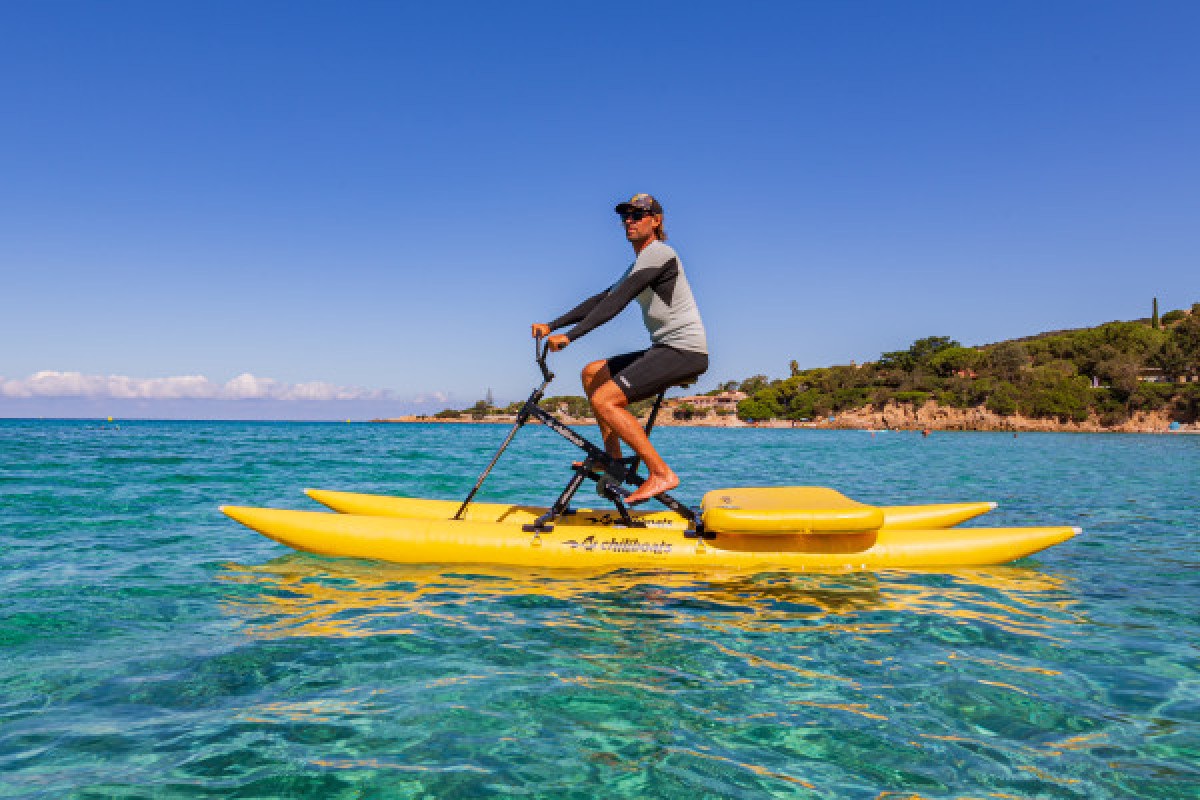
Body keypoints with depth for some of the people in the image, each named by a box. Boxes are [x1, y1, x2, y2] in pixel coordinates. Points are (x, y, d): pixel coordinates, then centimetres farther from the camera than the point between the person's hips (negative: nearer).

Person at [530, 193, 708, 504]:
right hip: (665, 350, 10)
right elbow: (602, 299, 18)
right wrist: (551, 326, 10)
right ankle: (613, 458, 14)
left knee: (603, 400, -18)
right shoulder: (639, 265, 21)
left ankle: (661, 474, -16)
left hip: (685, 351, -10)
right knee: (592, 372, 15)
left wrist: (569, 336, -24)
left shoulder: (659, 253, -9)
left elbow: (617, 302, -20)